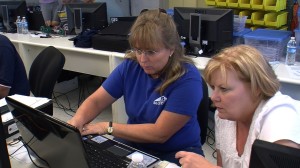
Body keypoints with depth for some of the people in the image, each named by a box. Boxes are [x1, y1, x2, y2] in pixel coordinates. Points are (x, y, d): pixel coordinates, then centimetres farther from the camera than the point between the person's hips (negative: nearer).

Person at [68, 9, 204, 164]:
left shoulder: (187, 78, -20)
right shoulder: (130, 65, -6)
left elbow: (160, 133, -20)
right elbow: (96, 101, 0)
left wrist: (107, 127, -19)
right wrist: (77, 120, -21)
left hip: (177, 153, -4)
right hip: (133, 145, 4)